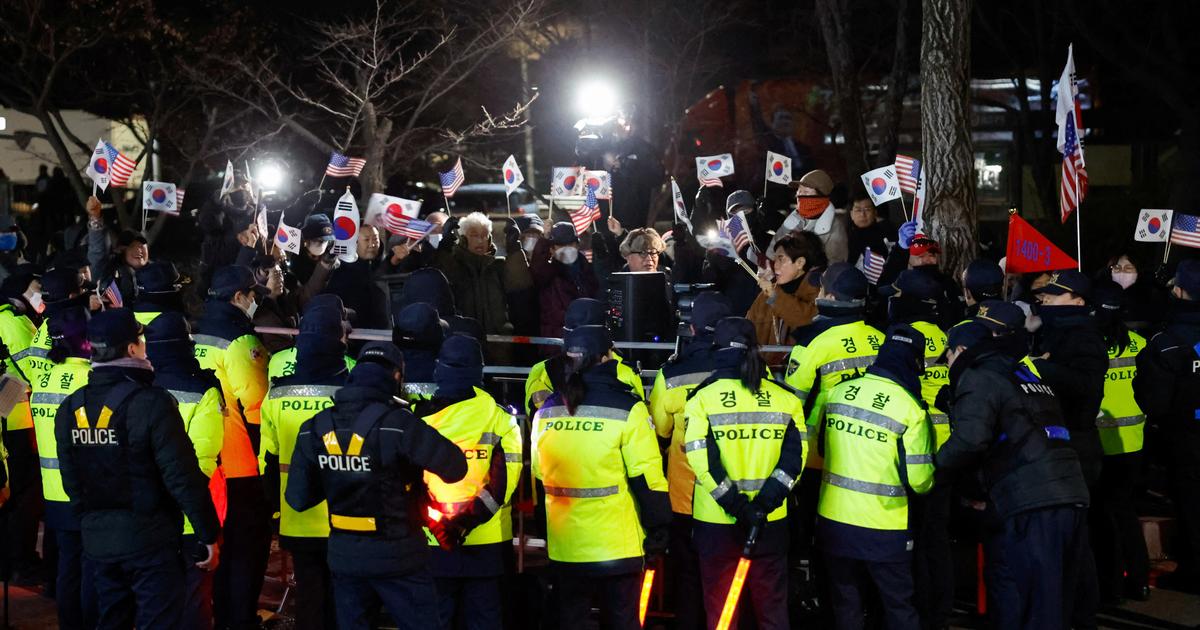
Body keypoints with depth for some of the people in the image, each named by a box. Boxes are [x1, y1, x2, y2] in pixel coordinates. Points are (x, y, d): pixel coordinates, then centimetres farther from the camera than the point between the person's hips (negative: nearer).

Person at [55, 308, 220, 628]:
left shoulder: (70, 408, 2)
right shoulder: (151, 403, -18)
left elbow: (71, 479, 11)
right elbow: (182, 476, -18)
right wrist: (209, 535, -10)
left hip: (97, 539, 6)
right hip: (149, 539, -6)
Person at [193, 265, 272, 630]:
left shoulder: (196, 336, 7)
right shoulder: (239, 341, -17)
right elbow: (256, 408, -19)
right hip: (241, 466, -8)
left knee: (217, 543, 18)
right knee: (248, 545, 1)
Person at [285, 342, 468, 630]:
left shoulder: (315, 428, -3)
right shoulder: (396, 423, -19)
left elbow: (297, 498, 1)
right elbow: (456, 468, -17)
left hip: (344, 557, 5)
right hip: (396, 557, -5)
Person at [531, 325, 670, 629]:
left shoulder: (546, 412, 4)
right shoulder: (626, 411, -12)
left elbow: (538, 477, 12)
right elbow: (647, 479, -13)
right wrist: (658, 531, -3)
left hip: (564, 548, 4)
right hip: (616, 547, -4)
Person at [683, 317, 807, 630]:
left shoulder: (703, 399, -8)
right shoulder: (785, 398, 0)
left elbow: (702, 460, -15)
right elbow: (794, 457, -6)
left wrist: (739, 507, -13)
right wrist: (763, 504, -11)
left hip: (717, 522, -2)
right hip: (771, 522, 2)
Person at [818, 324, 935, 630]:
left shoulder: (839, 392, -1)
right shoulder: (910, 409, -15)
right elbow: (919, 479, -13)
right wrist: (925, 483, 10)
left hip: (834, 520, 4)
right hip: (883, 528, -4)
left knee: (846, 605, 17)